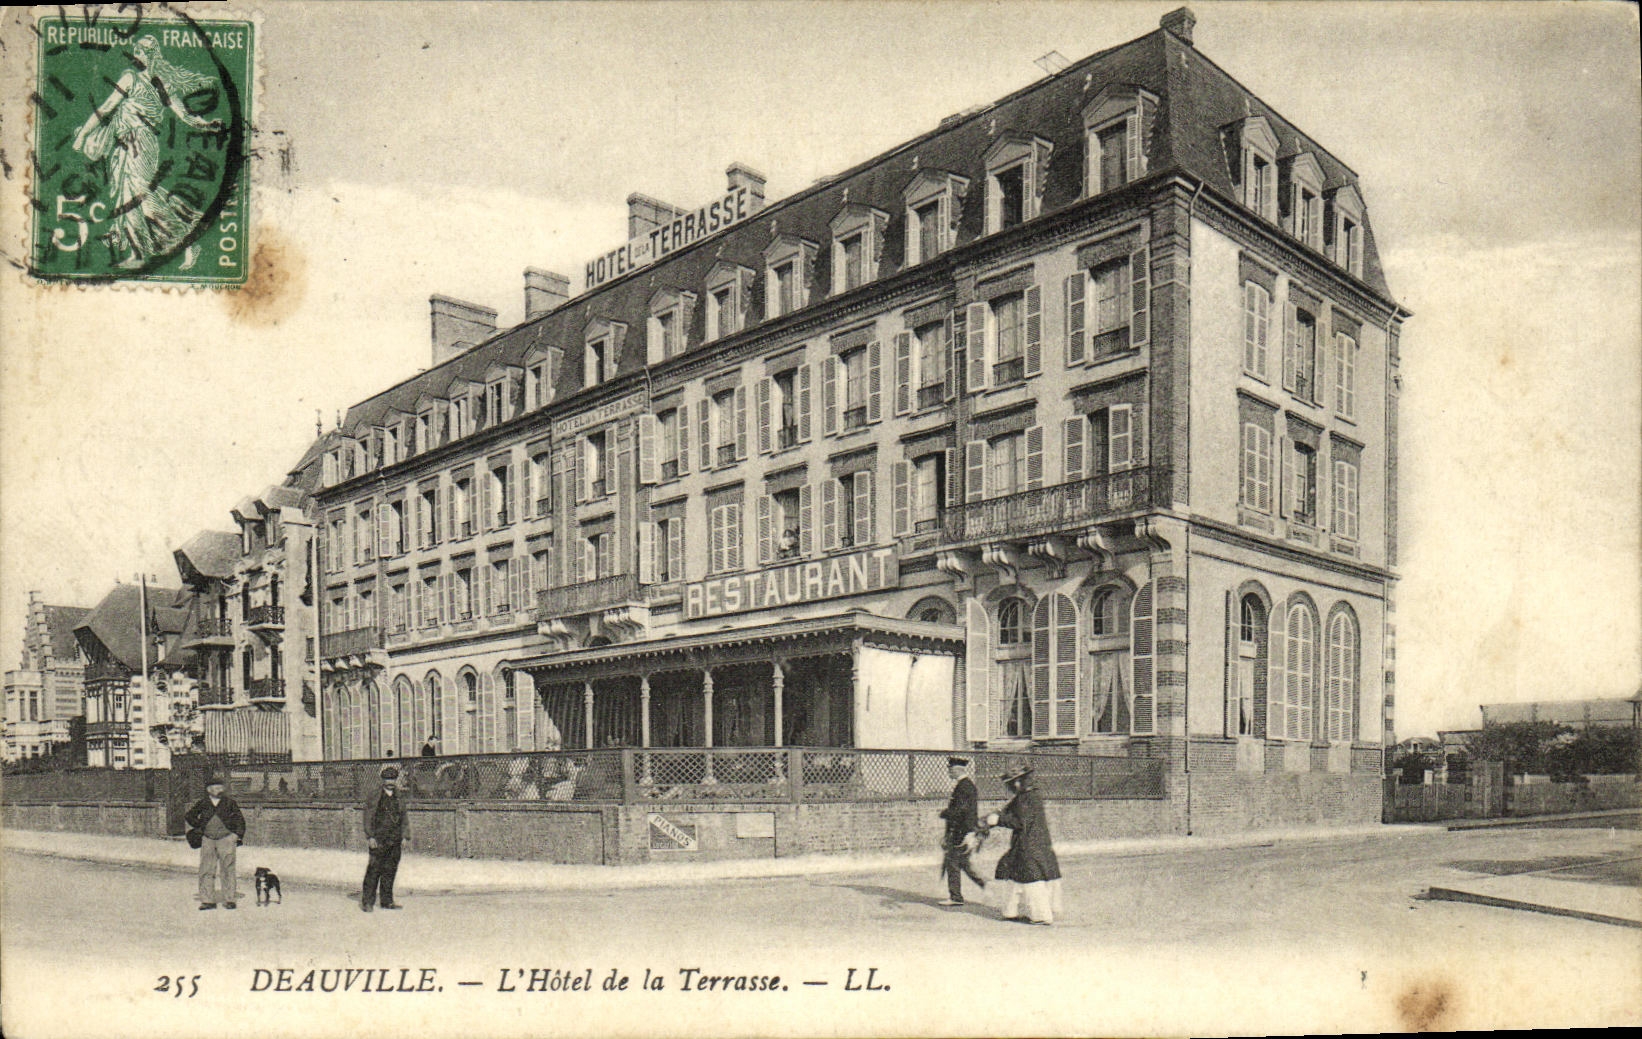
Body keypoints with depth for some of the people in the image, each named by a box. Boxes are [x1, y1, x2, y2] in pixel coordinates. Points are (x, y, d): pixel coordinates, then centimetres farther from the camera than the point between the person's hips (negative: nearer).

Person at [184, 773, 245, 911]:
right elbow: (188, 817, 18)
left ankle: (230, 899, 1)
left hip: (226, 838, -2)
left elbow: (240, 819, 11)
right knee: (206, 869, -1)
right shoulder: (202, 803, 7)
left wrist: (237, 834, 1)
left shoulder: (229, 802, 5)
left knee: (227, 868, -3)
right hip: (207, 839, 2)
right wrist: (199, 828, 9)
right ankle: (208, 900, 4)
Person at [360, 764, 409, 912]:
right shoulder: (374, 796, -1)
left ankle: (387, 901, 15)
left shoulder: (399, 798, 15)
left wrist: (404, 836, 10)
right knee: (374, 870, -7)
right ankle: (367, 901, 0)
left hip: (395, 841, 5)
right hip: (379, 840, -5)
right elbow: (368, 817, -4)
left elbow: (404, 817, 18)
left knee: (390, 871, 8)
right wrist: (370, 836, -11)